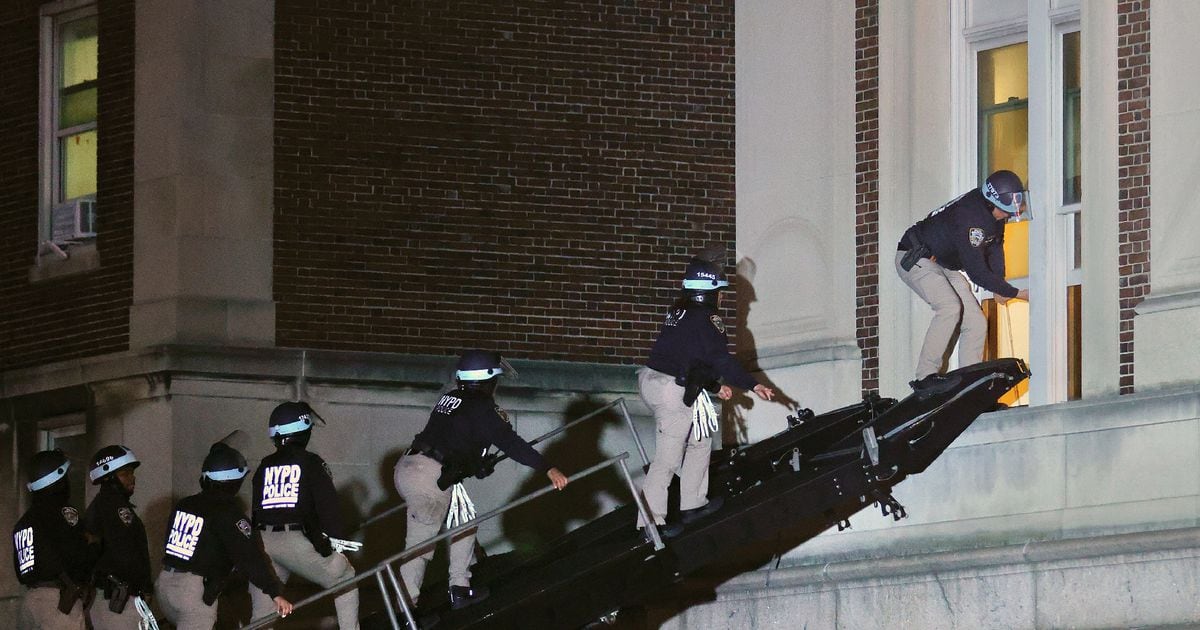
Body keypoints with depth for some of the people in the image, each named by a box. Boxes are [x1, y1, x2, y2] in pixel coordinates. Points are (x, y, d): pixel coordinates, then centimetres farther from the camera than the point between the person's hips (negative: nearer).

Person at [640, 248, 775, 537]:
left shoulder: (677, 313, 15)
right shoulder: (706, 319, -13)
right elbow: (721, 359, -18)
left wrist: (716, 385, 26)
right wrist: (753, 385, -13)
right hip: (675, 392, -9)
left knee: (699, 440, 23)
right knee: (667, 459, -4)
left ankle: (693, 503, 29)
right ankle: (651, 522, -1)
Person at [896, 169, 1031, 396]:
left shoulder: (995, 211, -5)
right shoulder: (971, 218, -34)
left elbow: (995, 246, 13)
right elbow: (976, 271, -33)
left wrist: (999, 287, 4)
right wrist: (1015, 293, -27)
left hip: (944, 265, 10)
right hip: (915, 258, -9)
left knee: (976, 323, -1)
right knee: (950, 307, -32)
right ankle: (926, 376, -31)